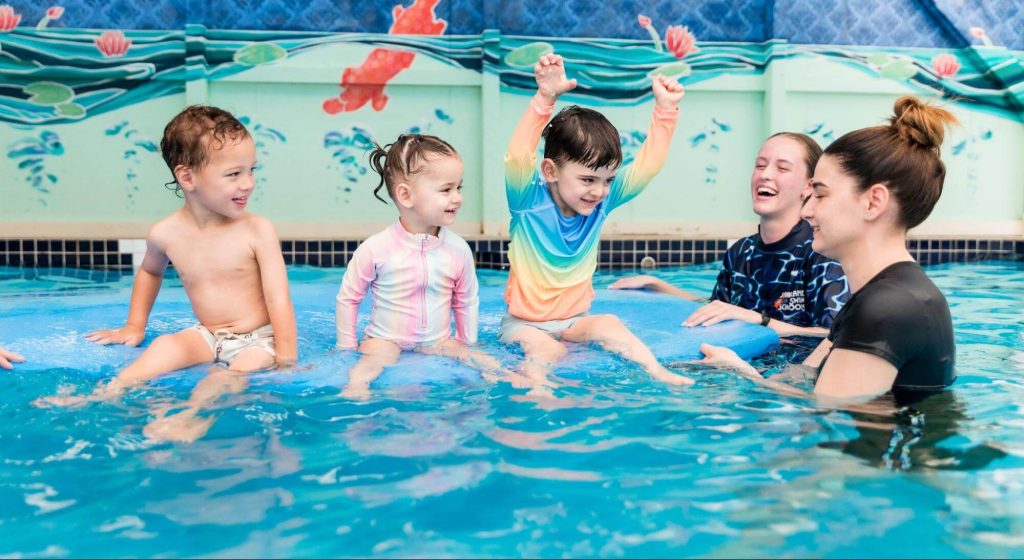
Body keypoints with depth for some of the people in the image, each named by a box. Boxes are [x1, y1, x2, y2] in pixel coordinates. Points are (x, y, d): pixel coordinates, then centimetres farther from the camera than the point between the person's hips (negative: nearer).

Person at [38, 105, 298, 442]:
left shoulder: (257, 231, -14)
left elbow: (278, 298, -15)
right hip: (208, 336, 4)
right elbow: (149, 272, 21)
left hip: (257, 339, -3)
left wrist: (286, 361, -20)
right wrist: (134, 326, 18)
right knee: (167, 346, -25)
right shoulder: (165, 234, -4)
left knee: (248, 365, -34)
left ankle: (193, 415, -54)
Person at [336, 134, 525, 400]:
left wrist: (468, 346, 13)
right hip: (386, 340, -2)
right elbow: (347, 299, -1)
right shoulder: (375, 249, -14)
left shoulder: (459, 249, -4)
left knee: (491, 366, -17)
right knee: (372, 360, -33)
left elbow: (467, 302, 11)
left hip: (438, 343, 3)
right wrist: (347, 348, 1)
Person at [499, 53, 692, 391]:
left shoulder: (602, 201, -2)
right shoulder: (529, 200, -16)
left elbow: (647, 164, -4)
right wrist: (545, 98, -45)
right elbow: (518, 156, -35)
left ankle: (658, 373, -27)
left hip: (575, 320, 4)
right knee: (546, 350, -33)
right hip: (524, 322, -4)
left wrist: (665, 110, -14)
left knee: (609, 325, -25)